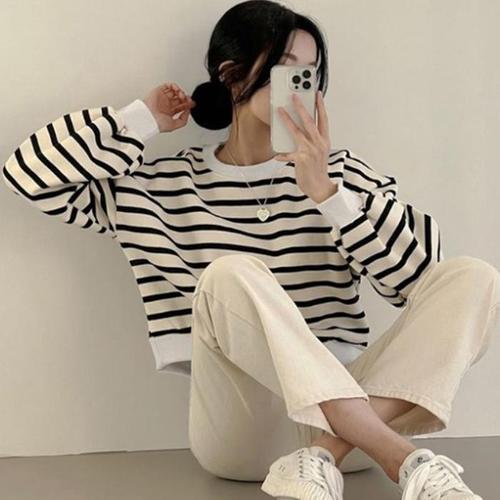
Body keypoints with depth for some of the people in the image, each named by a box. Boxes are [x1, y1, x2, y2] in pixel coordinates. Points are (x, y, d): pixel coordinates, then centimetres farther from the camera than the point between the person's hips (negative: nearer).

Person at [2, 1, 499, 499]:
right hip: (244, 433, -2)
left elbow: (417, 276, -2)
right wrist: (142, 120, 6)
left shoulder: (341, 172, 10)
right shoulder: (160, 185, 9)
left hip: (349, 405, 3)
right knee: (229, 275, -31)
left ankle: (326, 455, -33)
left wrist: (327, 192, -11)